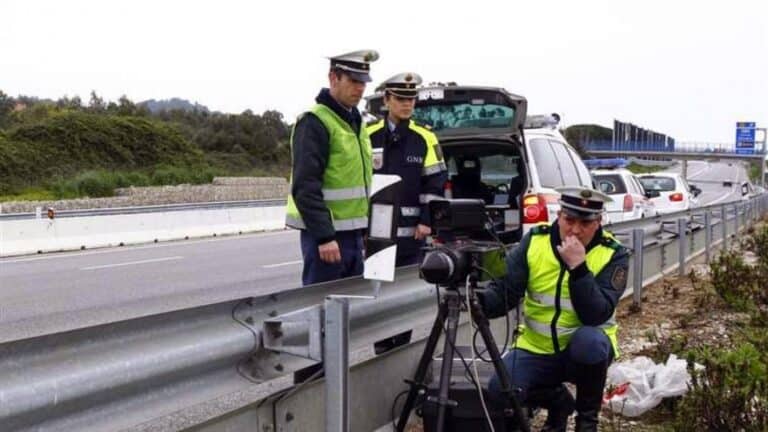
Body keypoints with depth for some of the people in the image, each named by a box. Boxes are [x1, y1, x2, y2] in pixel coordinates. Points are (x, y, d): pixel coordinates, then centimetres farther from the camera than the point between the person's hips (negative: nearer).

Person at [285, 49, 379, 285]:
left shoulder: (355, 122, 16)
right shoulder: (314, 122, -12)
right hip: (326, 235, -9)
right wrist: (324, 237, -23)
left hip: (353, 234, 9)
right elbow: (305, 188, -19)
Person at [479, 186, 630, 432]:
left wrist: (578, 267, -33)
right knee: (500, 390, -23)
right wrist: (479, 300, -32)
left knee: (589, 340, -37)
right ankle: (558, 402, 12)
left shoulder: (612, 254, -13)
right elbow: (505, 293, -10)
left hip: (586, 349, -2)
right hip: (537, 349, 2)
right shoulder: (534, 241, -7)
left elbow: (597, 315, -25)